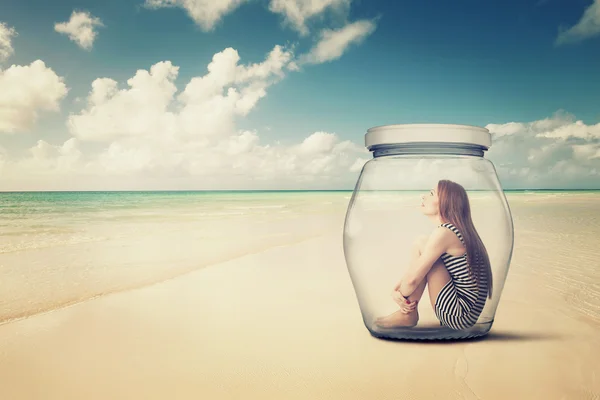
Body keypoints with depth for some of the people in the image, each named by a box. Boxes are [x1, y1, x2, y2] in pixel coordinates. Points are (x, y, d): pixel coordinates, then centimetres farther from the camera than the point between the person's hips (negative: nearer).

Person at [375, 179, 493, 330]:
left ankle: (408, 315, -3)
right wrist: (397, 289, 3)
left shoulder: (444, 233, -19)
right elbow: (414, 270, 16)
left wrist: (402, 295, 1)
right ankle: (409, 312, 8)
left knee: (421, 244, -13)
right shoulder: (455, 230, 11)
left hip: (459, 316, -10)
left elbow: (412, 279, -19)